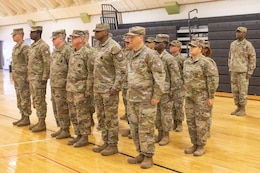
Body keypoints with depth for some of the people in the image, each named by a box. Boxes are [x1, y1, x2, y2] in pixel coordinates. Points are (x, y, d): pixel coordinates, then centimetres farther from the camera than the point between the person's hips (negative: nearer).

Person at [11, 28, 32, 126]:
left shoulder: (25, 47, -15)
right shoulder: (15, 47, 15)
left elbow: (30, 62, -19)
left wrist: (28, 76, -21)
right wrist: (13, 75, 20)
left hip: (23, 77, -10)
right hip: (16, 77, 10)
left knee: (25, 98, -3)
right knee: (19, 98, 12)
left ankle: (27, 119, 3)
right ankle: (23, 117, 19)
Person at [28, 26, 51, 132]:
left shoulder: (43, 46, -14)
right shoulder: (33, 45, 16)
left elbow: (48, 63, -18)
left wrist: (44, 78, -21)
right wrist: (29, 76, 18)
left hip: (39, 78, -10)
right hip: (32, 78, 10)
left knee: (40, 101, -5)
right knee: (35, 101, 12)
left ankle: (42, 123, 2)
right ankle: (39, 121, 19)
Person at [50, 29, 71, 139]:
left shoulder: (67, 50, -14)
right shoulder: (55, 51, 15)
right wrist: (51, 80, 19)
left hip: (62, 86, -9)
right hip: (53, 85, 9)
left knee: (63, 109, -3)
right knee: (56, 109, 14)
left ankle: (66, 130, 6)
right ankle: (61, 128, 23)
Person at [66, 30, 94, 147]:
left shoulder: (87, 53, -11)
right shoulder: (72, 53, 15)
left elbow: (91, 73, -14)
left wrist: (88, 89, -17)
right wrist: (68, 87, 17)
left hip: (81, 89, -8)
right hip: (71, 89, 8)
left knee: (83, 115, -2)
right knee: (73, 114, 12)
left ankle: (85, 137, 7)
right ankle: (78, 135, 22)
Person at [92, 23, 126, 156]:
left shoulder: (114, 47, -14)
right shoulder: (98, 47, 12)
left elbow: (121, 69, -17)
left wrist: (116, 87, -20)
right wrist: (94, 85, 17)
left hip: (109, 89, -9)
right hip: (98, 89, 9)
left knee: (111, 118, 0)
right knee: (101, 118, 14)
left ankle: (113, 145, 9)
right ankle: (106, 142, 24)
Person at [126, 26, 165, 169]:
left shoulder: (150, 54, -14)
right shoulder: (131, 54, 11)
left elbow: (160, 76, -15)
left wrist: (156, 96, -16)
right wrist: (129, 92, 17)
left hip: (146, 100, -8)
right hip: (132, 99, 8)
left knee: (145, 129, -1)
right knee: (134, 128, 13)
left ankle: (148, 156, 12)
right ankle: (141, 153, 25)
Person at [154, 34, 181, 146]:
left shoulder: (169, 58, -13)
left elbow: (175, 76, -12)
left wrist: (173, 91, -14)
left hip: (166, 92, -6)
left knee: (166, 113, 2)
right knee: (157, 113, 12)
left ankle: (166, 136, 13)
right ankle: (160, 134, 24)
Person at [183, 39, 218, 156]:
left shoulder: (205, 62, -13)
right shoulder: (186, 62, 8)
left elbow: (212, 80, -14)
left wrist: (211, 97, -15)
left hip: (202, 97, -7)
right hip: (189, 97, 7)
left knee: (201, 123, -1)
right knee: (190, 122, 11)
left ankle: (201, 146, 11)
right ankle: (194, 144, 23)